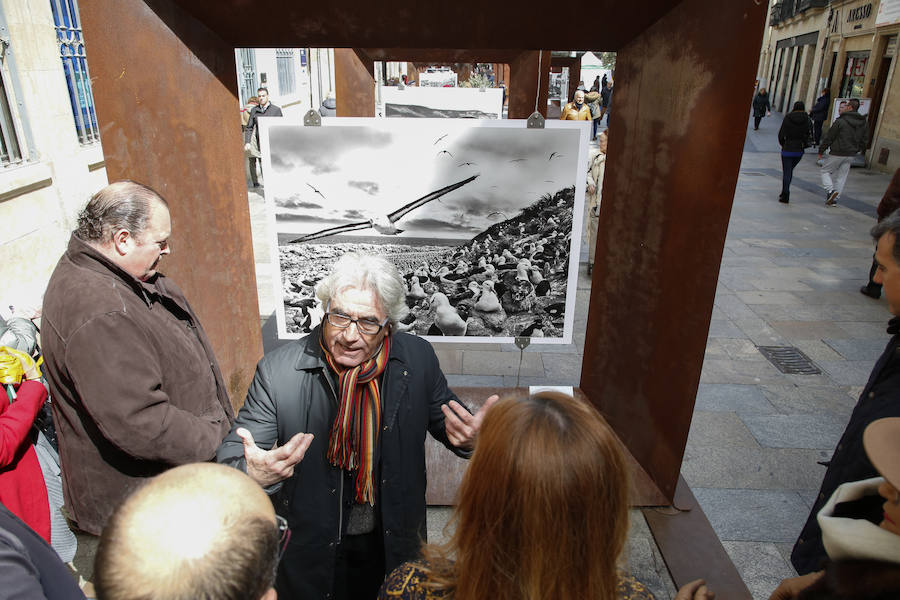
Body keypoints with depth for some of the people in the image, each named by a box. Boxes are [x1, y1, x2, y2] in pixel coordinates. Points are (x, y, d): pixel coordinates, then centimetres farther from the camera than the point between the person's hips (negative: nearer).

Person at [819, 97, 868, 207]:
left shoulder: (840, 121, -15)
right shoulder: (863, 124, 7)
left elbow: (829, 137, -12)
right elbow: (864, 139, 11)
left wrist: (821, 150, -2)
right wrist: (856, 150, 20)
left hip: (837, 153, -6)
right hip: (851, 155, 6)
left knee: (825, 171, 10)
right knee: (841, 176, 13)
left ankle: (830, 190, -13)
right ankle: (834, 199, 14)